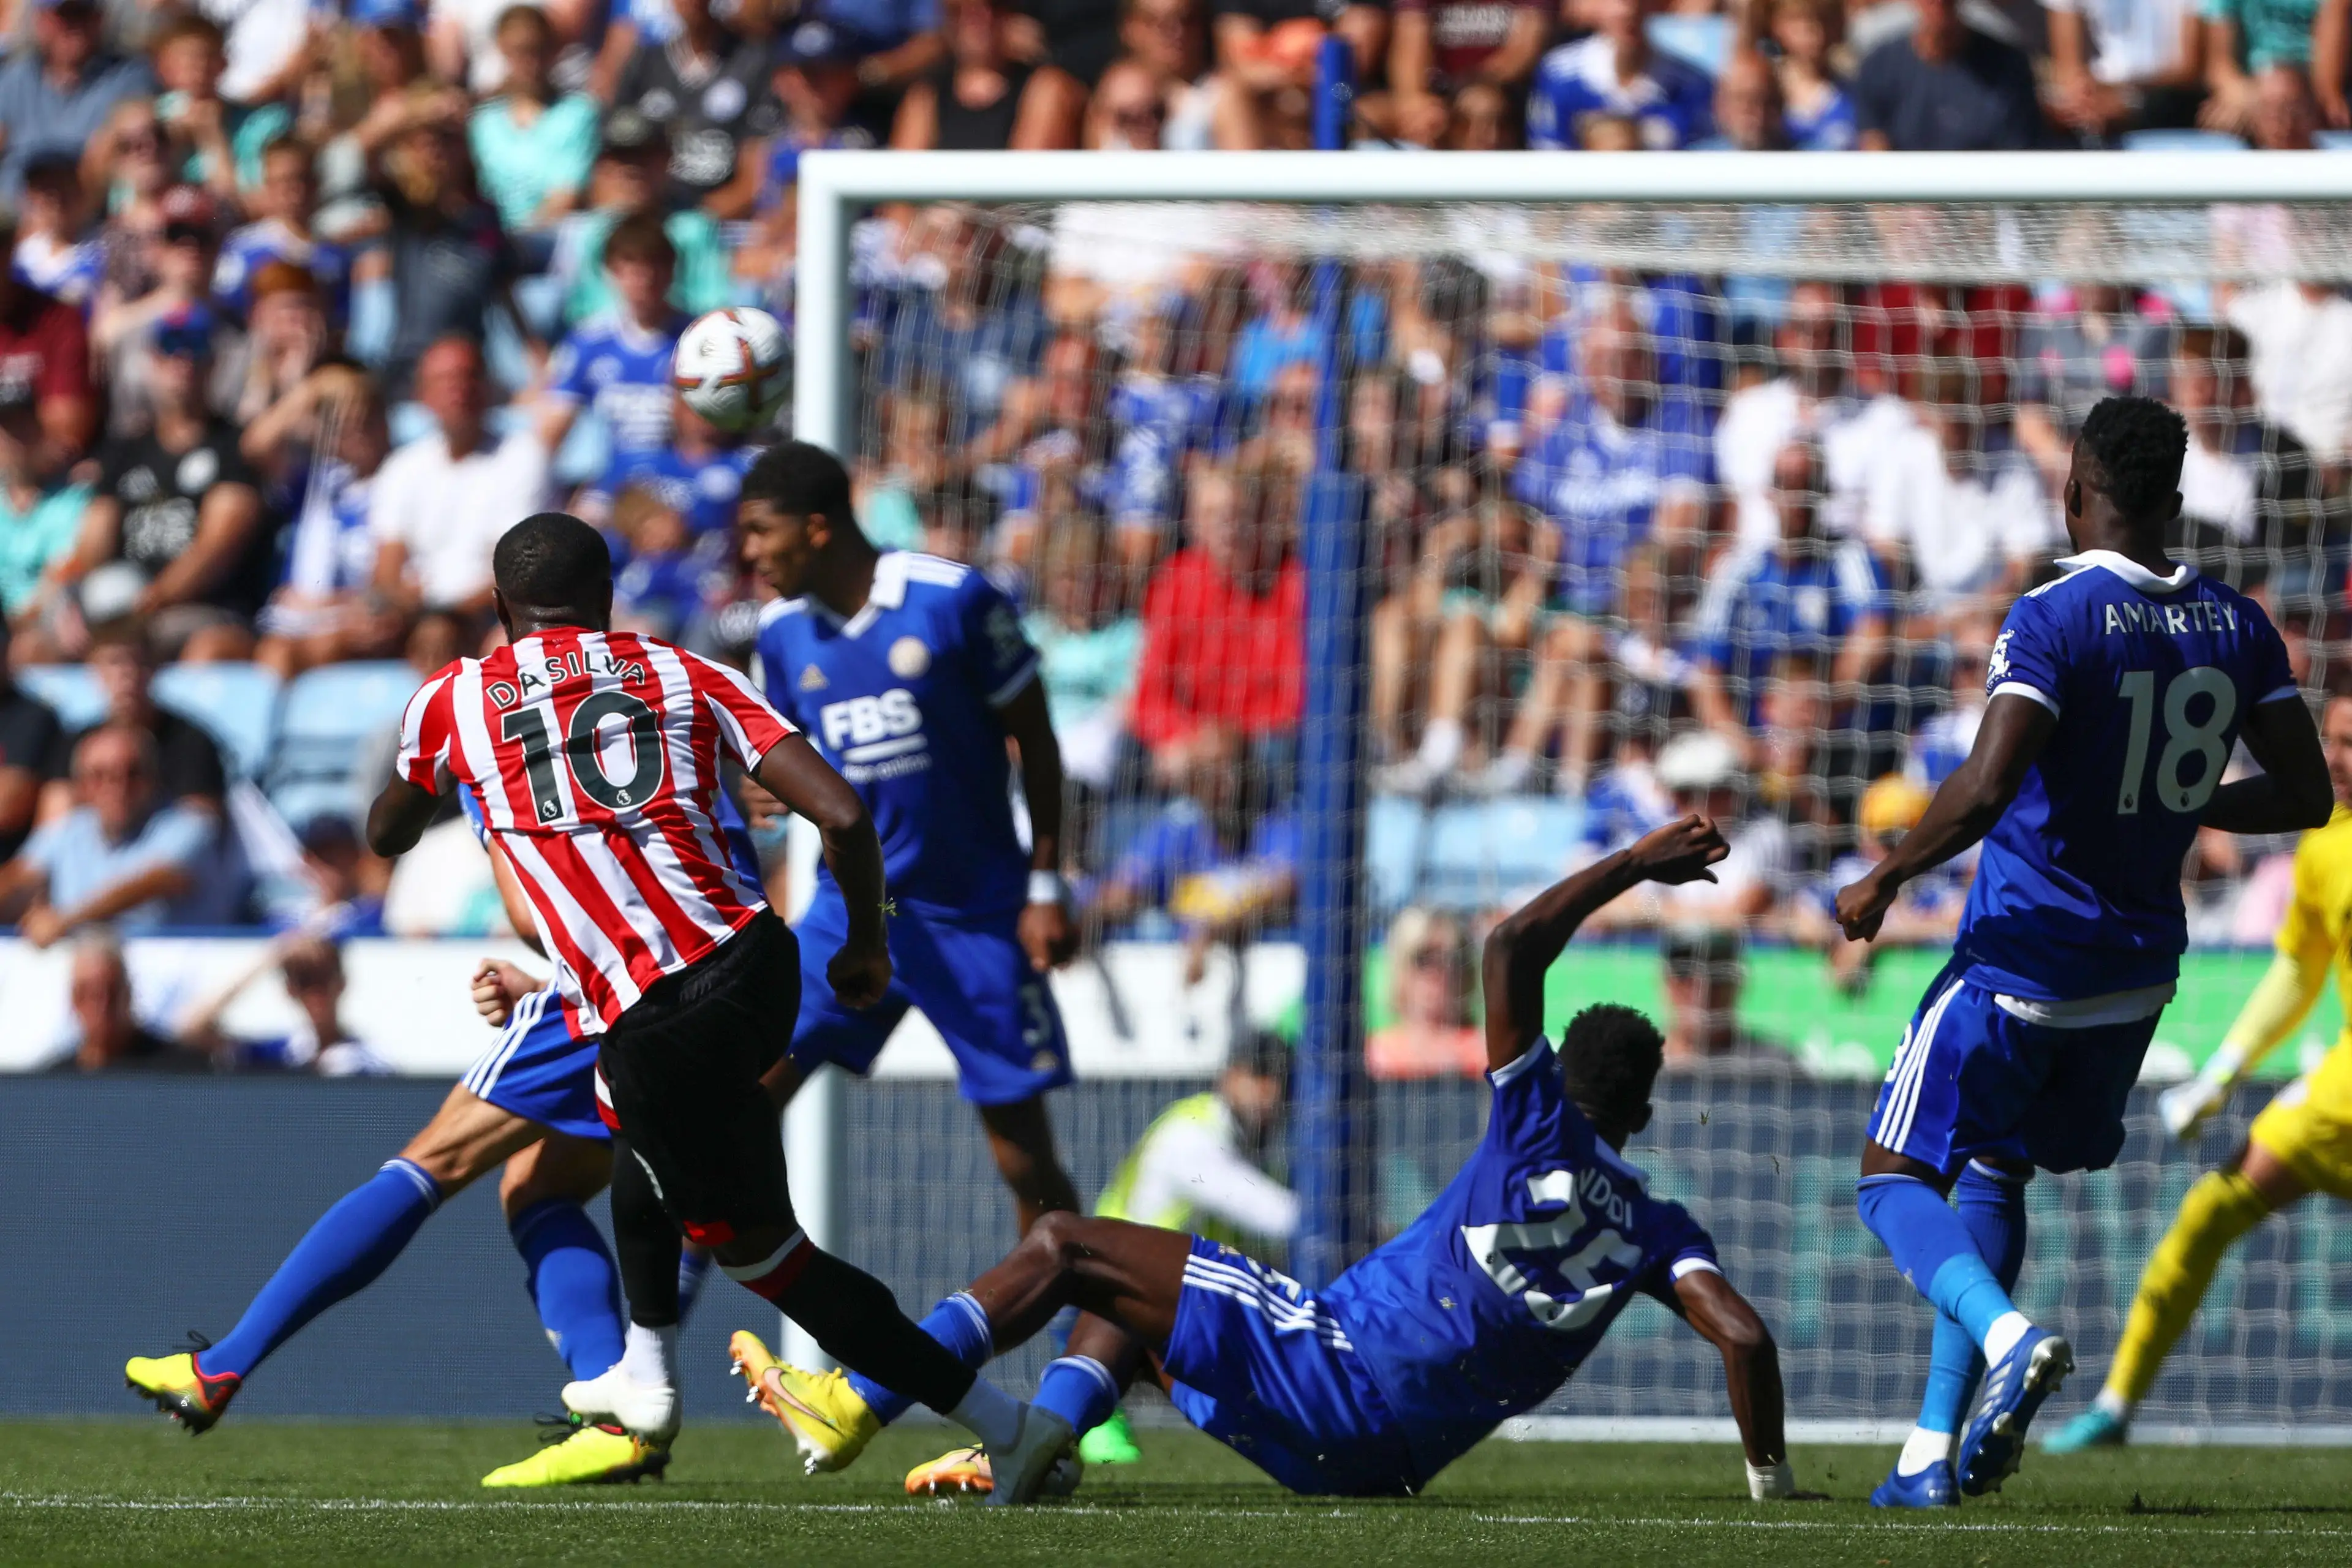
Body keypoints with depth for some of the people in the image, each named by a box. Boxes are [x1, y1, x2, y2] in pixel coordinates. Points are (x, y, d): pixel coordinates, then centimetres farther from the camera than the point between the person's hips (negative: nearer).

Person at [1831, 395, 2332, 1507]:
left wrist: (1881, 883, -12)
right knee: (1991, 1174, 21)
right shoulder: (2238, 629, 2)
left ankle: (2005, 1333, -25)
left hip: (2023, 954, -6)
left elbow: (1982, 791, -26)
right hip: (2139, 967, 6)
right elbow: (2304, 794, 6)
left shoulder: (2055, 620, -17)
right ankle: (1937, 1452, 15)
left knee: (1896, 1179, 4)